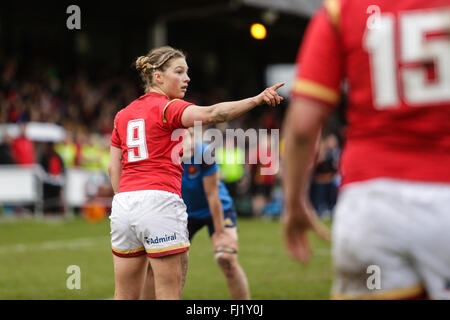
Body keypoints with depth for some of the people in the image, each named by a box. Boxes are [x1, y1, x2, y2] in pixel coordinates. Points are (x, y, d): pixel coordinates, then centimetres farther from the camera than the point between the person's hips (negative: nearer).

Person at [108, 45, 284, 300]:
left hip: (123, 204, 7)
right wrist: (257, 99, -30)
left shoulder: (123, 115, 17)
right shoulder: (168, 108, -5)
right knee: (170, 295, -4)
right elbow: (211, 114, -23)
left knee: (126, 296, 10)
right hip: (160, 202, -7)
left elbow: (114, 168, 17)